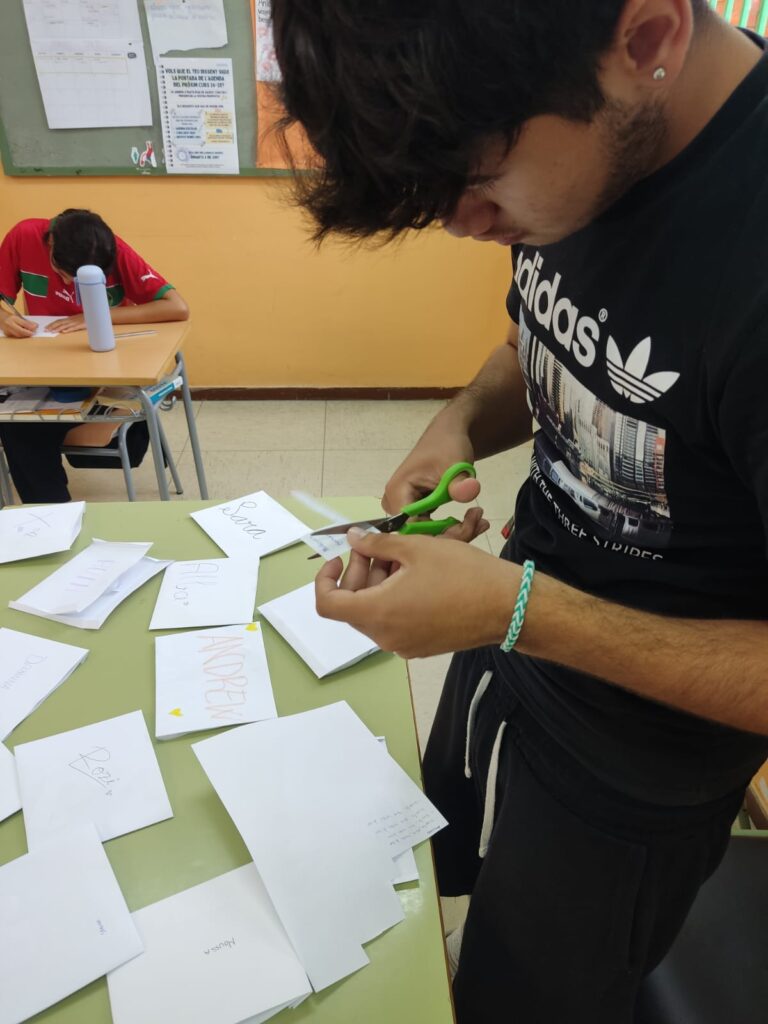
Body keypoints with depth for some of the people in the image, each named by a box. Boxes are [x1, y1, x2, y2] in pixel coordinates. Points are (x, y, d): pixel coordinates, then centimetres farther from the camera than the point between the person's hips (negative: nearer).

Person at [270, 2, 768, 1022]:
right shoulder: (578, 159, -9)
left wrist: (516, 610, -31)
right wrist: (460, 426, -10)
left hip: (629, 782, -6)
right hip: (509, 647, 7)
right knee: (437, 876, 32)